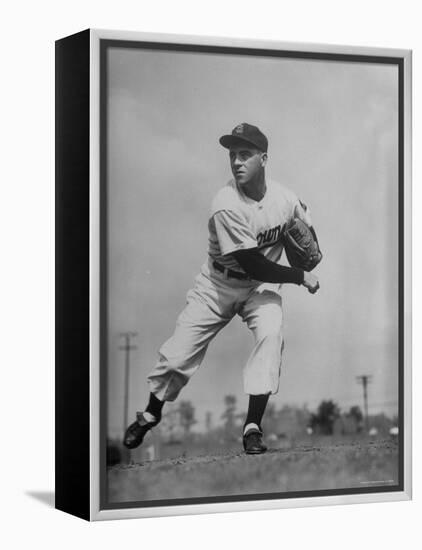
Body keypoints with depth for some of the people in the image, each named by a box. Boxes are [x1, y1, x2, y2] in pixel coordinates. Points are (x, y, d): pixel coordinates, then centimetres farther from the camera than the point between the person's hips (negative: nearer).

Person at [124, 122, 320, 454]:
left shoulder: (285, 199, -13)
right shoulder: (227, 205, -28)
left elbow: (307, 229, 11)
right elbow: (252, 264, -28)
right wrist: (300, 277, -22)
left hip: (262, 287, 3)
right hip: (219, 284, -2)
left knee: (271, 333, -27)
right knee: (178, 353, 0)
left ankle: (253, 426, -15)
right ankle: (151, 414, 31)